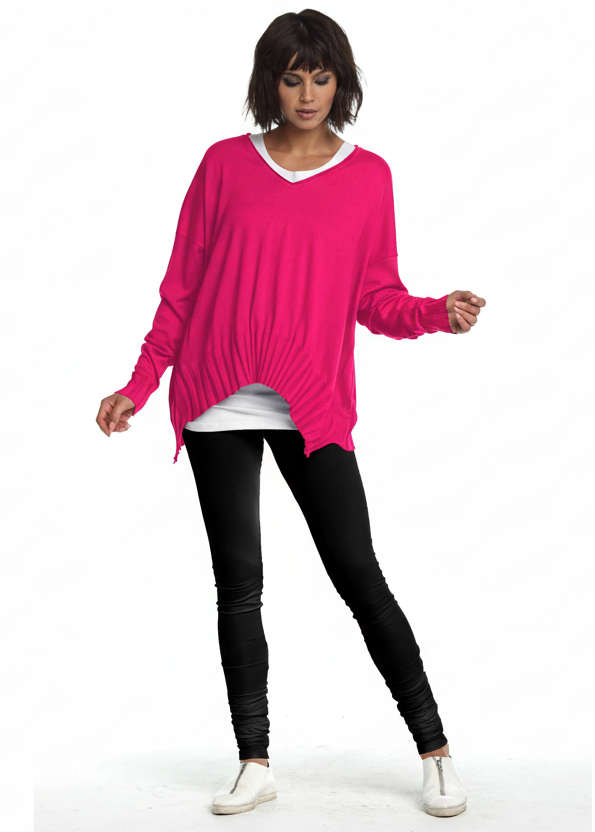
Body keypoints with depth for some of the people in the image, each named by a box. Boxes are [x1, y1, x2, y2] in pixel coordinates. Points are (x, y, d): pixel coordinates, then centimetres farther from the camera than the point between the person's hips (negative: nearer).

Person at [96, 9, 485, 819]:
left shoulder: (368, 175, 7)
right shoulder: (225, 164, 7)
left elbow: (377, 299, 8)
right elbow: (182, 286, 10)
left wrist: (438, 312, -12)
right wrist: (140, 385, 7)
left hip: (313, 409, -1)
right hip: (218, 406, 1)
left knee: (359, 576, -3)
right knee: (238, 586, 5)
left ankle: (435, 752, 10)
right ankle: (255, 763, 16)